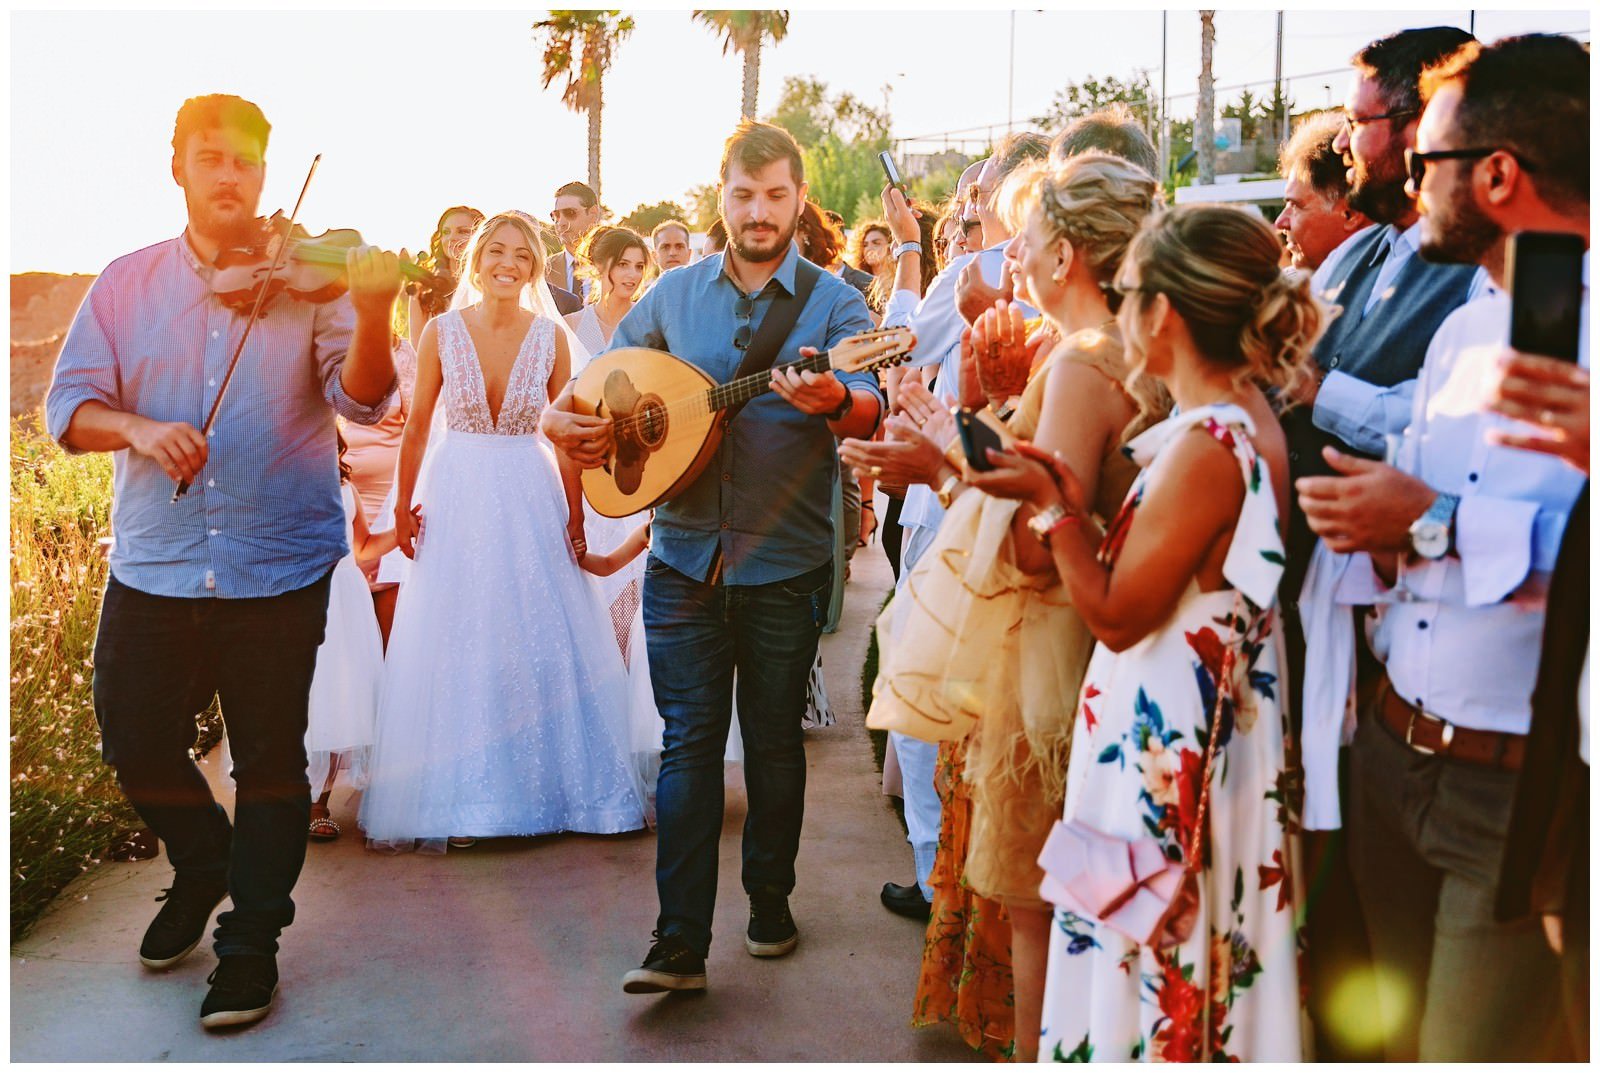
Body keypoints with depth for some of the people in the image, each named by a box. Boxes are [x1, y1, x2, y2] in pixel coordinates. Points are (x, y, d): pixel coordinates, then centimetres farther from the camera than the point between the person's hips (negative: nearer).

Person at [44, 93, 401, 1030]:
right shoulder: (128, 284, 6)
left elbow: (361, 400, -13)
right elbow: (70, 407, 1)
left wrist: (373, 316, -33)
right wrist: (136, 428, -20)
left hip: (281, 564, -2)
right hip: (155, 563, 3)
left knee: (271, 761, 5)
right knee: (136, 742, 9)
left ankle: (252, 942, 23)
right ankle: (205, 867, 39)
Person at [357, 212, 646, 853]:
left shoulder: (552, 337, -2)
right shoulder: (442, 332, -3)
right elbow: (417, 425, 2)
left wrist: (575, 515, -2)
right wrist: (404, 504, 0)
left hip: (532, 499, 1)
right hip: (456, 498, 0)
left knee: (539, 644, 5)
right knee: (457, 647, 5)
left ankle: (540, 784, 20)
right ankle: (462, 795, 17)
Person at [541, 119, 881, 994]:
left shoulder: (834, 302, -2)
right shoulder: (674, 294, 8)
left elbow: (871, 402, -17)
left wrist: (835, 401, -40)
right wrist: (564, 417, -3)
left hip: (786, 563, -1)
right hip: (684, 555, 2)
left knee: (774, 739, 11)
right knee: (689, 742, 1)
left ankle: (770, 903, 30)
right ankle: (679, 942, 5)